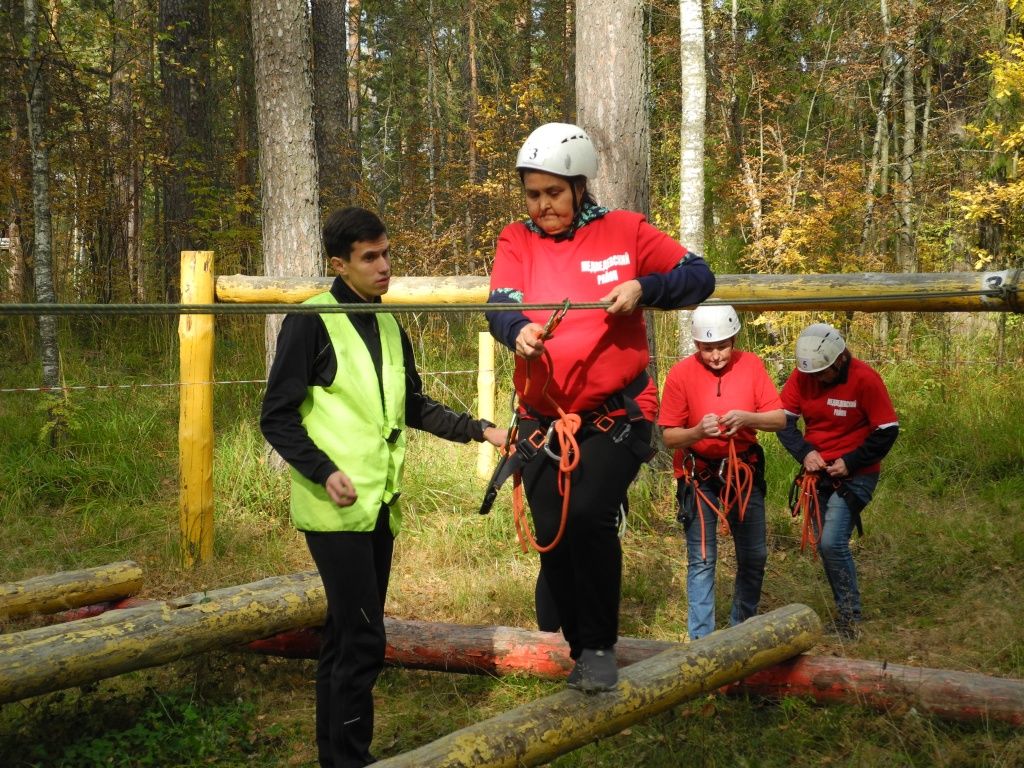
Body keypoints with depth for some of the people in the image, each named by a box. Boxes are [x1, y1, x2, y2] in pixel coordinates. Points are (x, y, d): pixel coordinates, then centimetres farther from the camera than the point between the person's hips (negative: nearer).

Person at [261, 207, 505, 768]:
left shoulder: (389, 324, 14)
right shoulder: (312, 320, -9)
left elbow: (412, 407, 23)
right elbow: (278, 416, -10)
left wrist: (480, 430, 13)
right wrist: (324, 472, -22)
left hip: (379, 505, 7)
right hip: (337, 506, -7)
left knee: (346, 634, 12)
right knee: (363, 639, -10)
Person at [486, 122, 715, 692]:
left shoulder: (624, 232, -1)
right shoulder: (516, 241, 4)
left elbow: (699, 278, 0)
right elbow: (500, 306, -12)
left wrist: (642, 287, -19)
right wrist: (518, 332, -35)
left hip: (616, 415, -3)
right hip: (543, 420, 4)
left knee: (590, 517, -22)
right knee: (552, 537, 7)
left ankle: (600, 646, -4)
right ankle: (579, 648, 27)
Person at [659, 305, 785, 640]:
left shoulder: (751, 365, -5)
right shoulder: (681, 374, -13)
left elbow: (780, 419, -6)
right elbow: (668, 436, -11)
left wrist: (747, 418, -25)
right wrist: (698, 432, -31)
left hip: (744, 472, 3)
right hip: (698, 476, -3)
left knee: (754, 556, 12)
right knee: (701, 561, -3)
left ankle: (742, 625, 31)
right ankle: (701, 639, 4)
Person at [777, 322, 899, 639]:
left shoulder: (865, 378, -17)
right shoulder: (802, 375, -4)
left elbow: (887, 431, -14)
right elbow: (784, 420, 1)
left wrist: (850, 462, -17)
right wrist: (804, 453, -15)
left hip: (854, 475, -6)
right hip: (817, 473, 6)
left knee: (832, 542, -17)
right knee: (826, 545, 9)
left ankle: (850, 618, -4)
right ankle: (846, 613, 23)